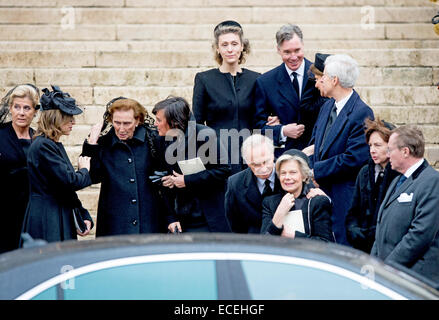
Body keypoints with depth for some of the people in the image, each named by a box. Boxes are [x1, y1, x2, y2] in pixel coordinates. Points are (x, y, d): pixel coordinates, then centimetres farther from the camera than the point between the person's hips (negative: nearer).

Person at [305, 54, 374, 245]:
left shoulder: (362, 113, -14)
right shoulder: (327, 106, 12)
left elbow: (354, 158, -20)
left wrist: (316, 171, -14)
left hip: (343, 197, -8)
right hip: (320, 189, 8)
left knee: (341, 244, -6)